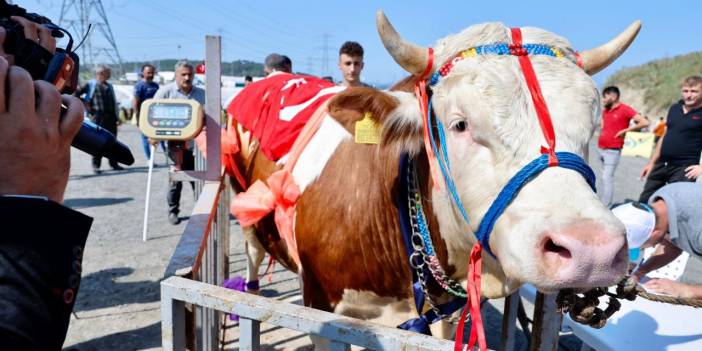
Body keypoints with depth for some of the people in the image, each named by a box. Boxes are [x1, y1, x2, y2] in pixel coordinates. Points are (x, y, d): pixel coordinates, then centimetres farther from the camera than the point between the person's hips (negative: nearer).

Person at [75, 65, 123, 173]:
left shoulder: (109, 86, 17)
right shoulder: (91, 84, 1)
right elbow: (76, 94, -1)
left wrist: (116, 116, 14)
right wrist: (88, 108, -3)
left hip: (111, 116, 5)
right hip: (98, 116, -5)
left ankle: (114, 163, 16)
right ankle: (96, 165, 3)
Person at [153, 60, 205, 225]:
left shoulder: (201, 93, 9)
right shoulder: (165, 91, 1)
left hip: (196, 143, 2)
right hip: (176, 143, -2)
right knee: (176, 177, 2)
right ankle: (173, 211, 17)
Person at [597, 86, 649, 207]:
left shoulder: (625, 109, -8)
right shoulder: (605, 111, 12)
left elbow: (645, 122, -15)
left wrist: (625, 130, -13)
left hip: (612, 151, -7)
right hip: (600, 148, 7)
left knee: (607, 178, -11)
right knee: (606, 177, 13)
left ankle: (605, 207, -10)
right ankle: (604, 202, 19)